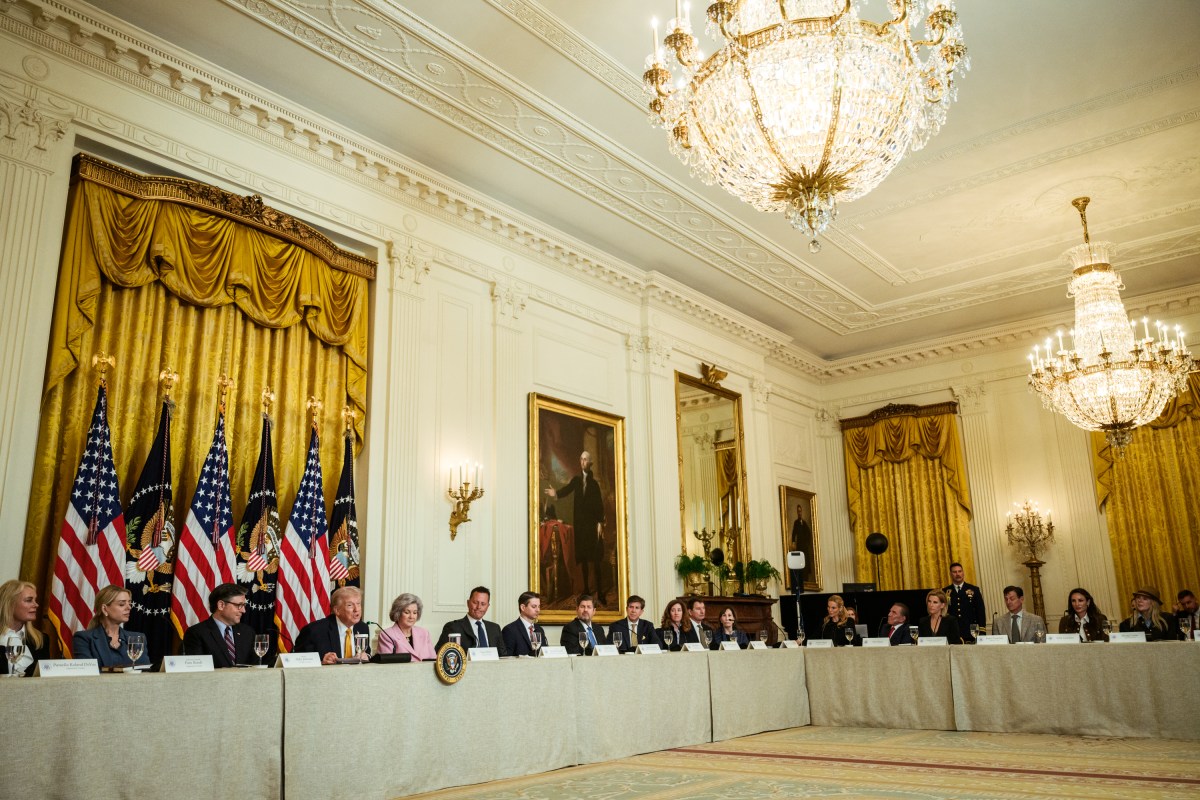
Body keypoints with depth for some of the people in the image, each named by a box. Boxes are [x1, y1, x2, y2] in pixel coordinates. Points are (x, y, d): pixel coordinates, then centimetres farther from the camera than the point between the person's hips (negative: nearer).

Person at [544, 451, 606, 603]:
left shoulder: (594, 482, -3)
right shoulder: (576, 480, 9)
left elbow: (600, 504, -6)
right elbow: (567, 489, -6)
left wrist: (600, 523, -11)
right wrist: (556, 493, -27)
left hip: (592, 522, -4)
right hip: (579, 522, 4)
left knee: (595, 557, -4)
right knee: (582, 556, 8)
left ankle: (599, 591, -1)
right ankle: (586, 588, 15)